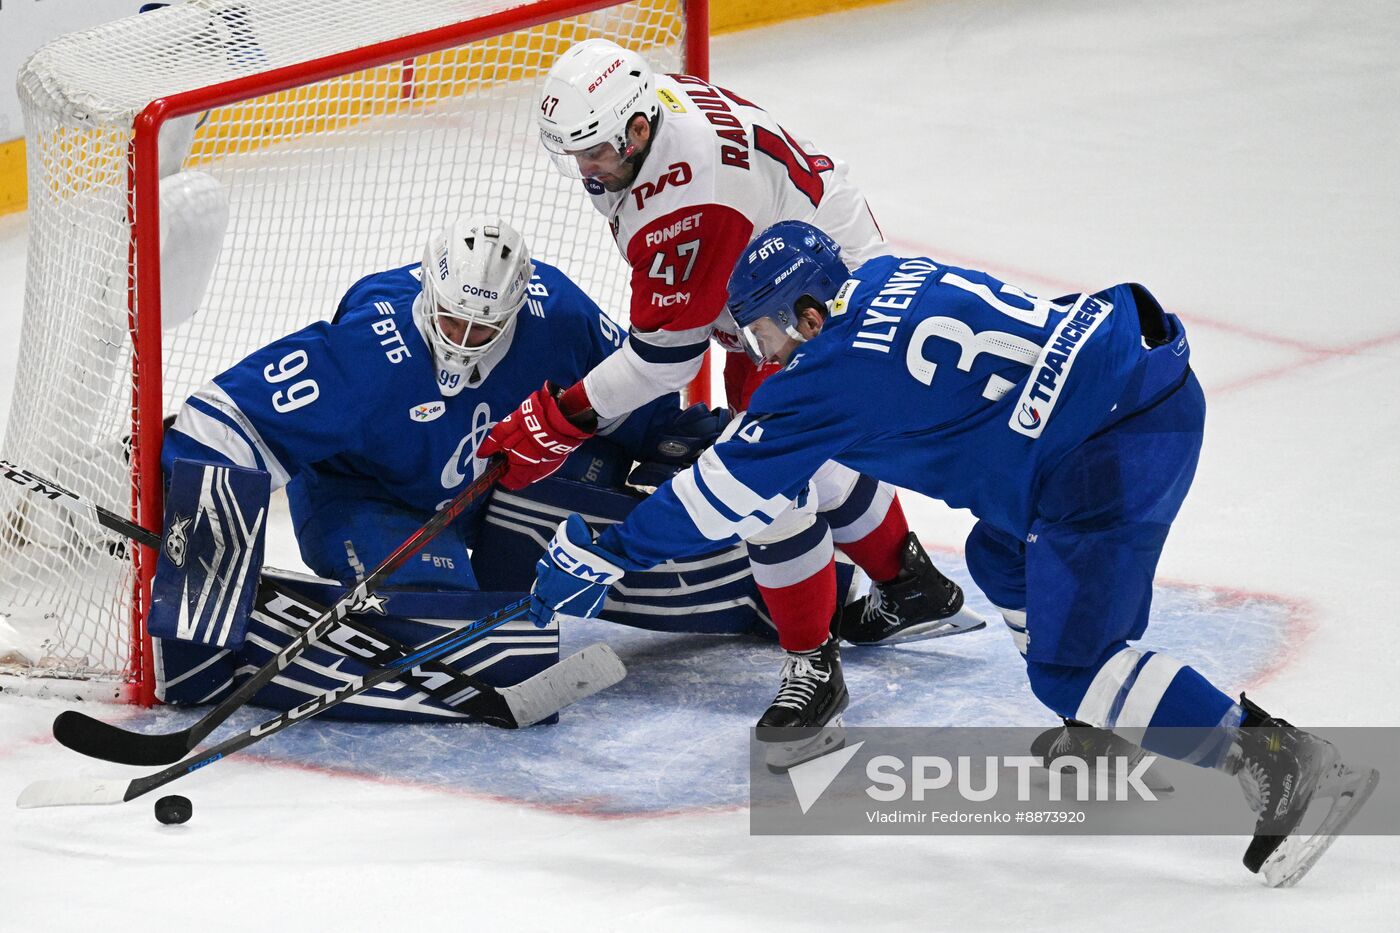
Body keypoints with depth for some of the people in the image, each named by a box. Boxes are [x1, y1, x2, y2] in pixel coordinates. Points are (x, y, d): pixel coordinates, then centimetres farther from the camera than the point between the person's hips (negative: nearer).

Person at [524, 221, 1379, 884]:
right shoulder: (885, 279, 15)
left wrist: (606, 554, 9)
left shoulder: (834, 372, -7)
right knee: (1005, 558, 26)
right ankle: (1106, 728, 35)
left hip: (1119, 445, -10)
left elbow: (728, 492, 0)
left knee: (1070, 661, -7)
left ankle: (1287, 766, -12)